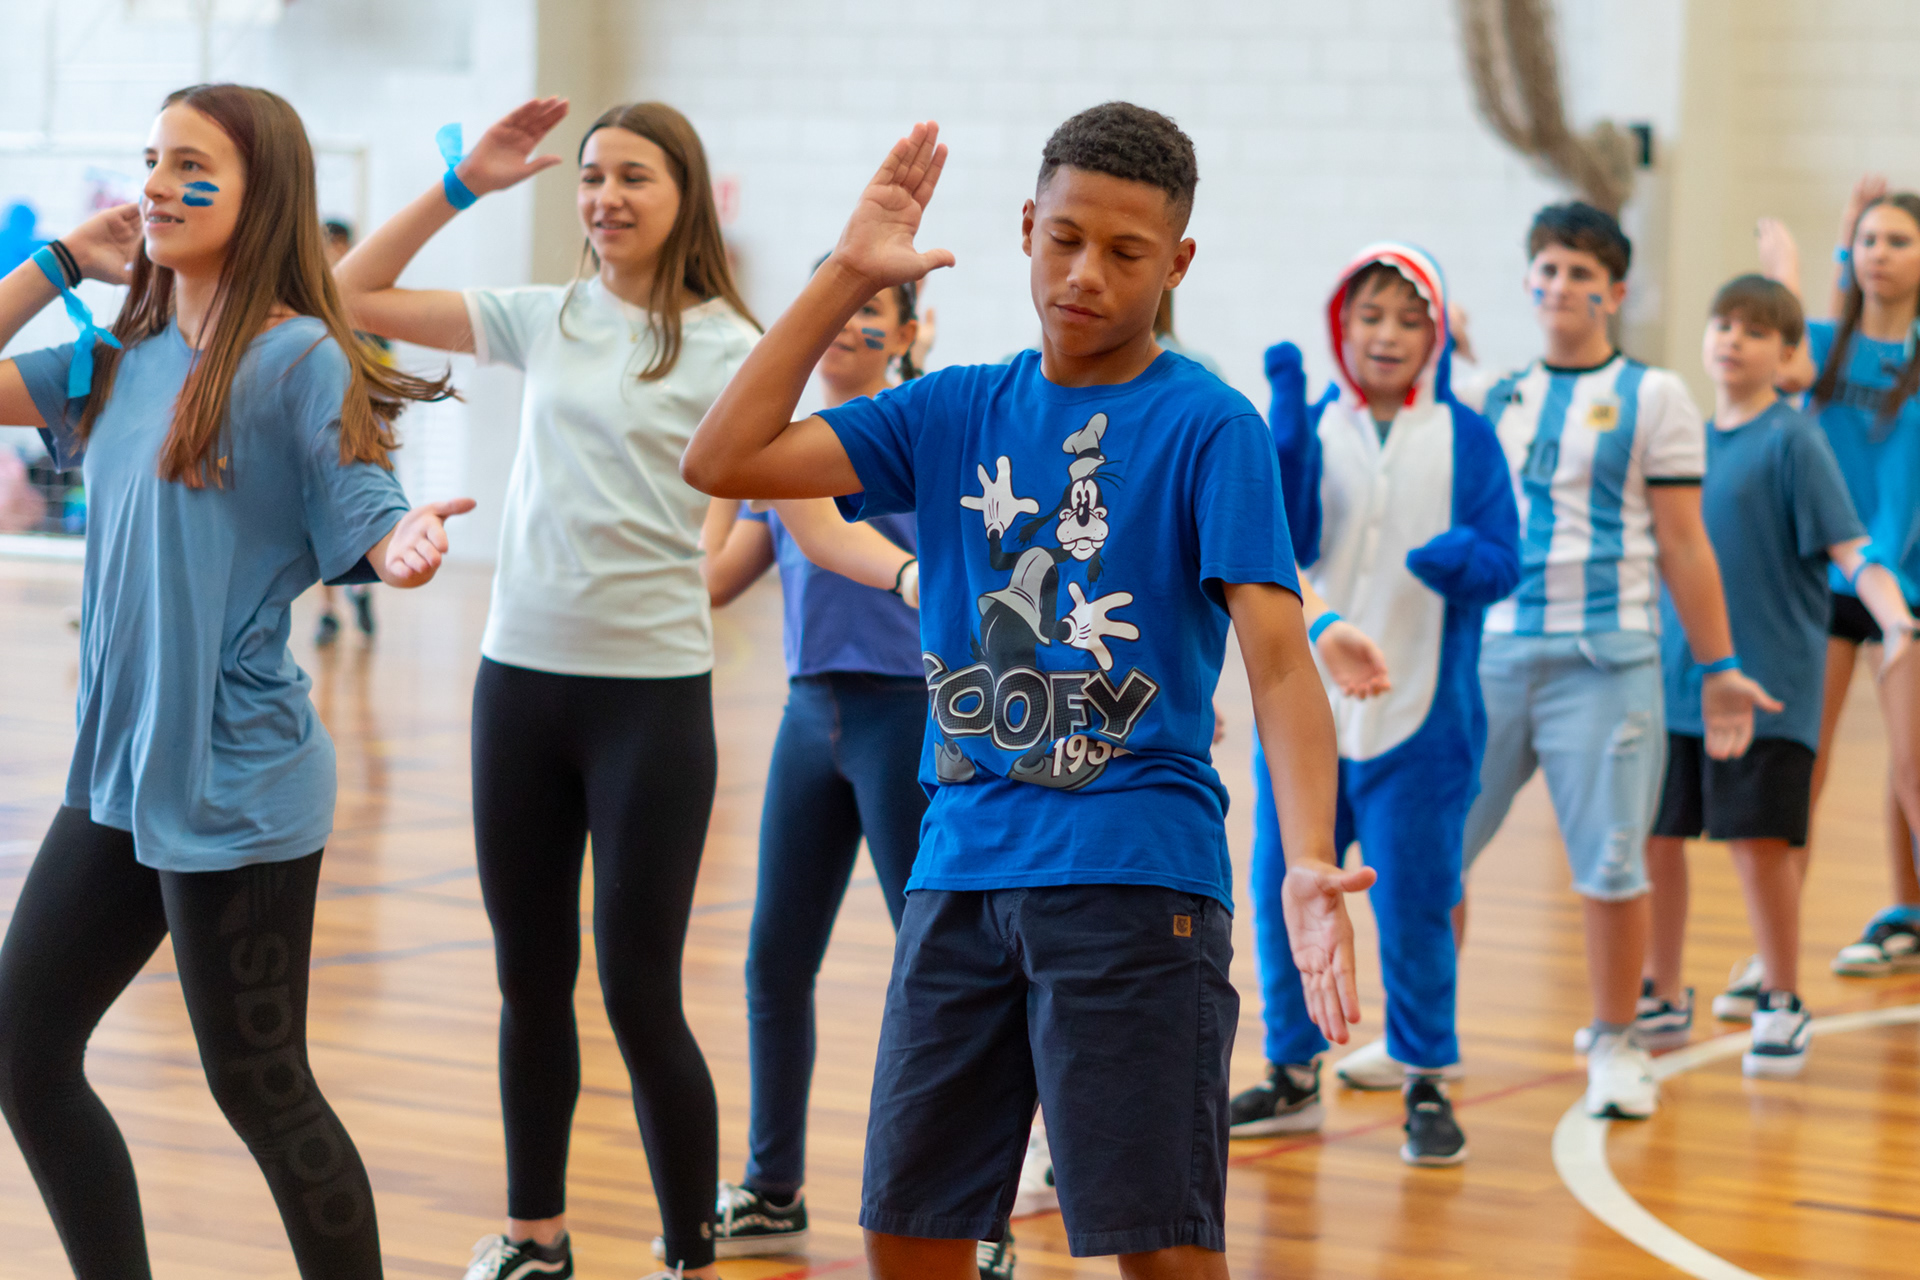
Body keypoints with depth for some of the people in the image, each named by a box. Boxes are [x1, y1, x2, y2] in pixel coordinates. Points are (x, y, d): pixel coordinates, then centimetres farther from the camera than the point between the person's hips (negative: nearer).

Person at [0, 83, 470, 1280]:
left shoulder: (298, 359, -12)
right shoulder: (122, 360, 9)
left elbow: (363, 528, -13)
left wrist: (407, 545, -34)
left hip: (235, 787, -8)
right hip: (119, 774, 8)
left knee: (260, 1091, 1)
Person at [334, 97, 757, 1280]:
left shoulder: (725, 348, -6)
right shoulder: (545, 320, 6)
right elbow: (350, 299, 8)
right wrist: (463, 186, 2)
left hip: (652, 692, -4)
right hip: (521, 678, 5)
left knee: (640, 998, -3)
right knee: (531, 980, 13)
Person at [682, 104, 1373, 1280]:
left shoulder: (1210, 426, -5)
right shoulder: (957, 413, 9)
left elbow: (1277, 655, -15)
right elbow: (725, 461, 2)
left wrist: (1310, 862, -29)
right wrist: (848, 276, 0)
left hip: (1135, 878, -5)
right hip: (961, 866, 5)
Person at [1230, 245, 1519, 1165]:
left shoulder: (1465, 439, 2)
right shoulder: (1311, 429, 3)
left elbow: (1503, 562, -2)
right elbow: (1282, 546, -10)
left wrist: (1464, 559, -25)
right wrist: (1283, 427, -19)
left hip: (1420, 717, -2)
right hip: (1304, 709, 2)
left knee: (1415, 906, 0)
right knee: (1284, 897, 6)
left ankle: (1427, 1085, 13)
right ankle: (1293, 1075, 22)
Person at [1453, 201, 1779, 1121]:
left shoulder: (1652, 399, 3)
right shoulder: (1490, 400, 13)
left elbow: (1682, 545, 3)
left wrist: (1717, 667, 1)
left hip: (1605, 658, -3)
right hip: (1488, 649, 3)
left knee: (1609, 863, -3)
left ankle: (1614, 1044, 13)